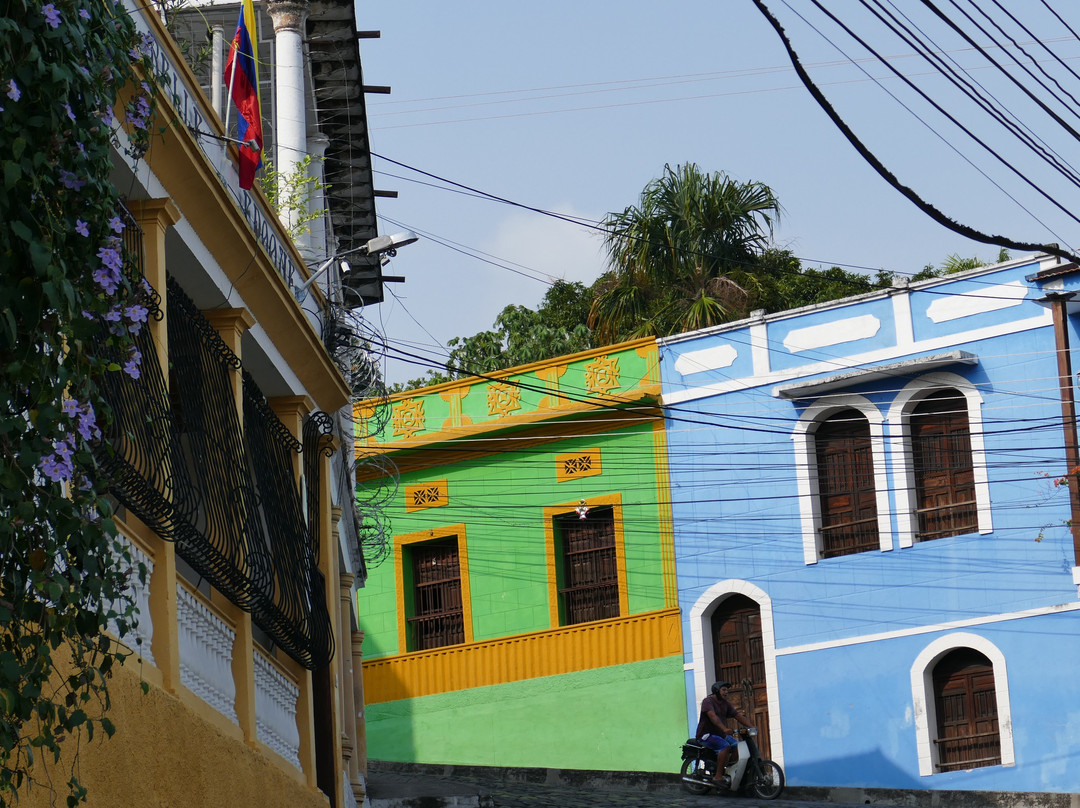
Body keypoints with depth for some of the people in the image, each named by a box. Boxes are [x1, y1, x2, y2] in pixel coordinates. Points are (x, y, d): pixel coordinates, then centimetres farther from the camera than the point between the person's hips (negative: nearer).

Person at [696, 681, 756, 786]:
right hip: (707, 735, -9)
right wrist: (724, 729, -43)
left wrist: (751, 727, -4)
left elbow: (738, 716, 11)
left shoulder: (726, 703, 14)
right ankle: (718, 777, -33)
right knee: (725, 746, -30)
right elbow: (712, 716, -28)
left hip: (721, 734, 9)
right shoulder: (708, 701, -12)